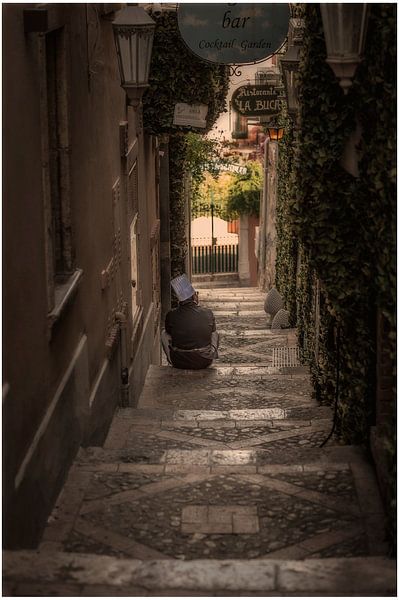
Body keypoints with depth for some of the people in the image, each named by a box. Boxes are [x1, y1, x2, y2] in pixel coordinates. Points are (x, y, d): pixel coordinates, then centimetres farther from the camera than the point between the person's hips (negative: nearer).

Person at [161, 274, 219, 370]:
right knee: (215, 334, 29)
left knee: (164, 334, 25)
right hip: (205, 362, 1)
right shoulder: (208, 313, -11)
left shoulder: (171, 315, -13)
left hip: (179, 362, -1)